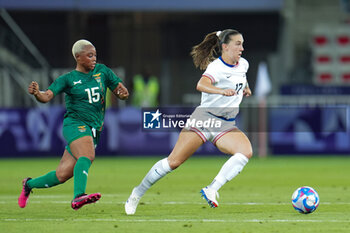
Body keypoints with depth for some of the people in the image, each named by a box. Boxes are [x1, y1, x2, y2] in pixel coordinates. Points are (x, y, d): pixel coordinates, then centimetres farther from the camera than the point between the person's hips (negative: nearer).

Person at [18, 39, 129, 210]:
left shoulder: (102, 71, 11)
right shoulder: (68, 79, -1)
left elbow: (120, 91, 15)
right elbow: (46, 97, -11)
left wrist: (123, 92, -10)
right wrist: (36, 93, -34)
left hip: (94, 131, 5)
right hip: (75, 124, -5)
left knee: (62, 175, 1)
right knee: (87, 156, -35)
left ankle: (29, 184, 25)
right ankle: (78, 196, -49)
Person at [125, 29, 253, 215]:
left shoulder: (243, 64, 11)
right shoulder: (216, 67, -12)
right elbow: (201, 85, -36)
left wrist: (245, 87, 25)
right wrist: (222, 91, -50)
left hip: (226, 126, 6)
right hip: (204, 118, -6)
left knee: (246, 151, -23)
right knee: (174, 161, -9)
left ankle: (212, 190, -25)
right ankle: (137, 194, 9)